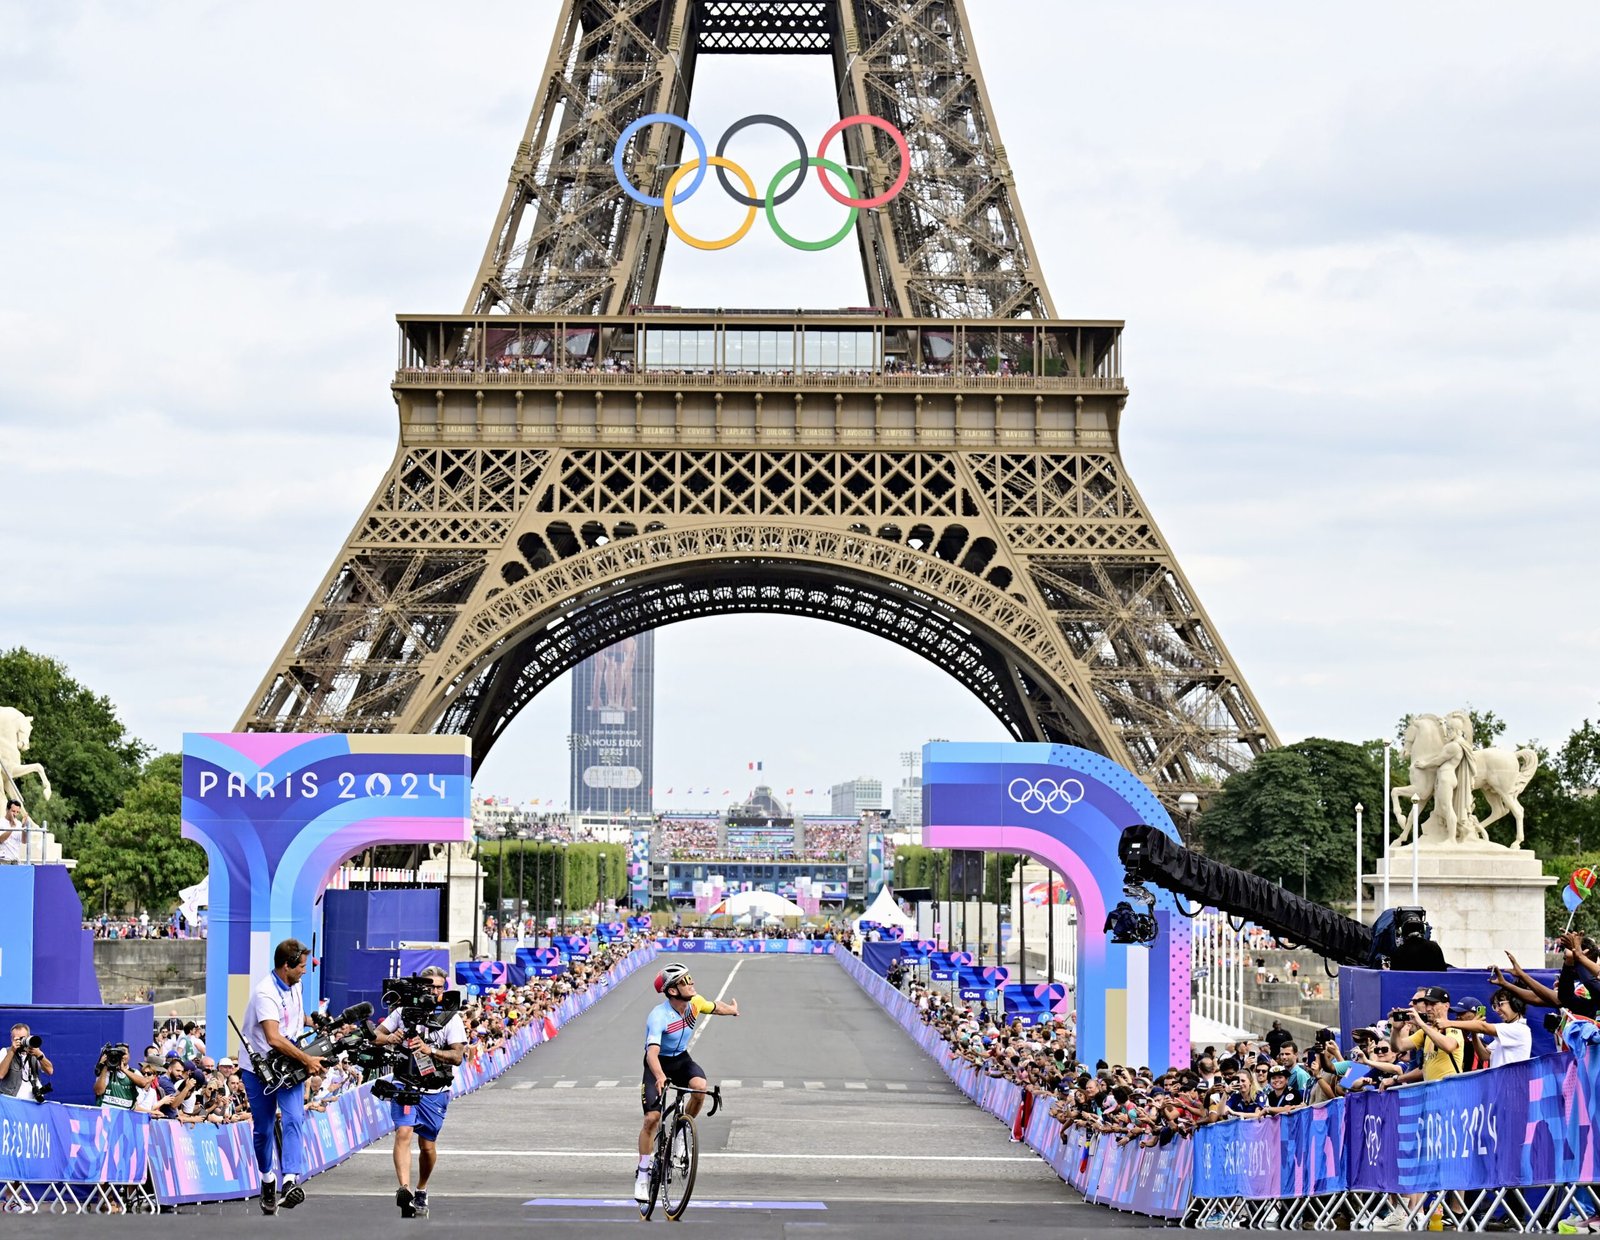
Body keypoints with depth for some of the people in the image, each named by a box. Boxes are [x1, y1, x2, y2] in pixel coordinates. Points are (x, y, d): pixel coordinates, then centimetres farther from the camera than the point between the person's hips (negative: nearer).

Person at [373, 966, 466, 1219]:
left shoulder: (451, 1018, -2)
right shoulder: (404, 1011, 4)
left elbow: (457, 1056, -9)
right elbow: (376, 1035, 9)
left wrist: (430, 1050, -24)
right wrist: (389, 1039, -14)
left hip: (434, 1091, 0)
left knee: (428, 1145, 8)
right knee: (403, 1132, -21)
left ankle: (421, 1193, 30)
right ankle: (404, 1189, -34)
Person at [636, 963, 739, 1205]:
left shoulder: (695, 1002, -13)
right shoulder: (658, 1016, -31)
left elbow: (714, 1007, 13)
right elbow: (652, 1052, -43)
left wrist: (732, 1010, 35)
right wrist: (660, 1077, -61)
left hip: (681, 1060, 4)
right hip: (658, 1064, -4)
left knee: (700, 1086, -29)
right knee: (652, 1117, -14)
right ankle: (643, 1174, -1)